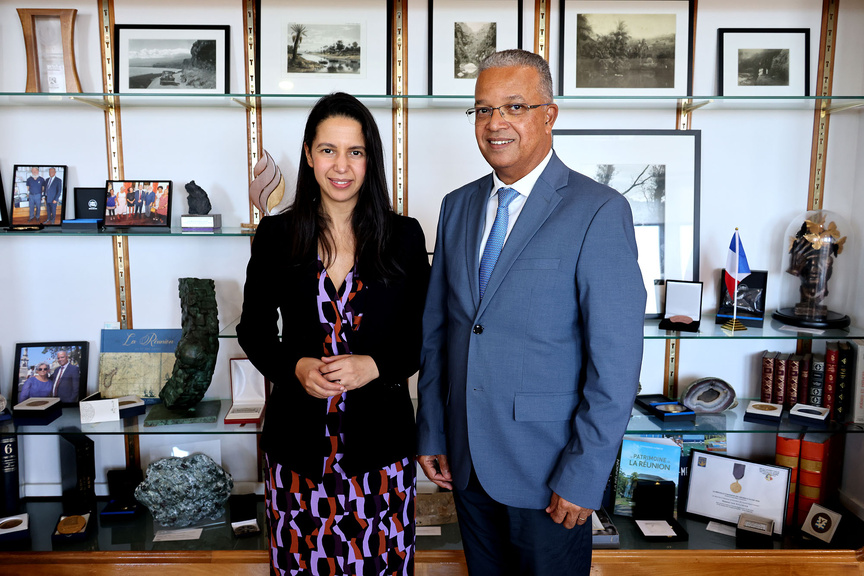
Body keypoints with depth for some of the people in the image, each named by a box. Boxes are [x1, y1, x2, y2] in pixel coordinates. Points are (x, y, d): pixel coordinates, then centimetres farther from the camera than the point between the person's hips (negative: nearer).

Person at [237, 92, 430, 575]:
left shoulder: (404, 236, -1)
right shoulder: (276, 235, 1)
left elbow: (424, 335, 2)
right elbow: (254, 329, 7)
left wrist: (374, 366, -16)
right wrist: (296, 367, -12)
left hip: (381, 433, 0)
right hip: (298, 437, 1)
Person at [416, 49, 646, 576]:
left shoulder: (600, 212, -14)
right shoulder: (458, 206, 5)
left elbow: (617, 364, -15)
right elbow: (436, 328, 8)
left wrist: (584, 477, -15)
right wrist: (432, 433, 7)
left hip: (547, 472, -5)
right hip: (465, 460, 5)